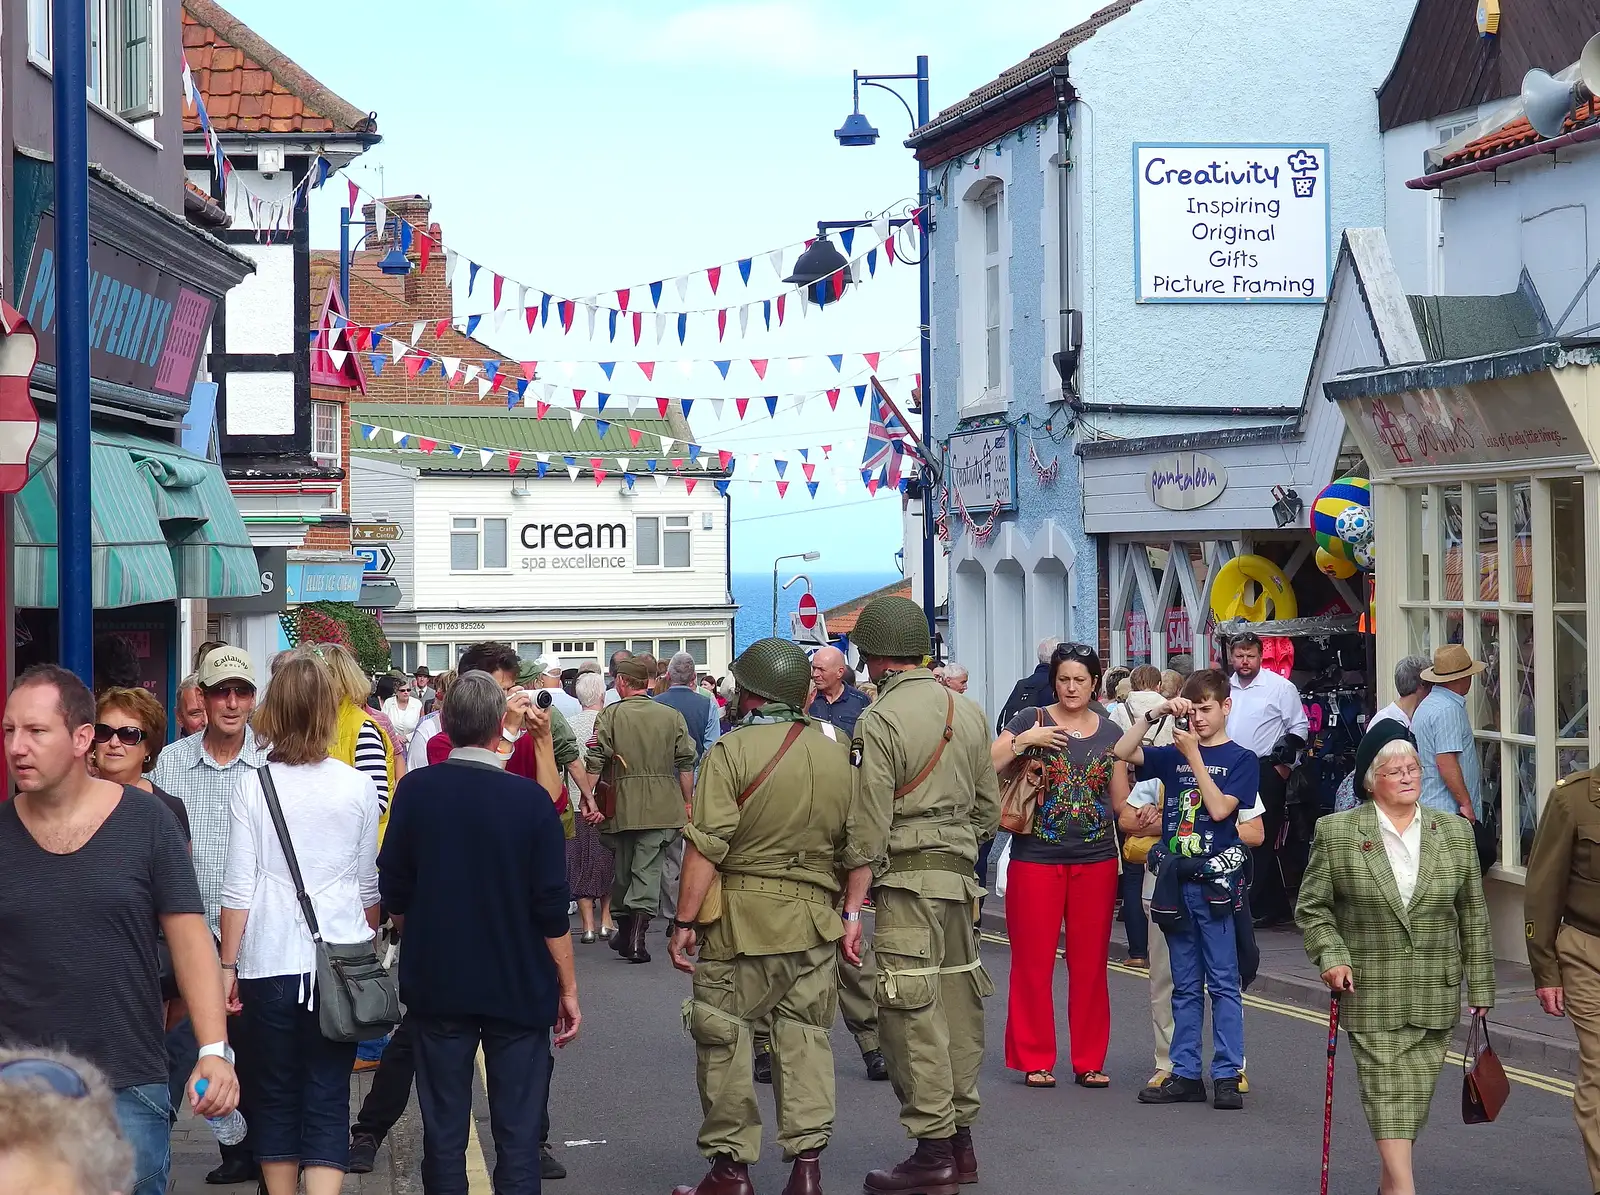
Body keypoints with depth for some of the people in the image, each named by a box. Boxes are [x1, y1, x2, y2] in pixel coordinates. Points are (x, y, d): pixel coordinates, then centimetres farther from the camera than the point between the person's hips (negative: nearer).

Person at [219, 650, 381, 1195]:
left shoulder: (252, 787, -4)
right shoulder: (358, 787, -1)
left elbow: (238, 888, -4)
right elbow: (369, 887, 8)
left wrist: (228, 966, 5)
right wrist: (369, 939, 25)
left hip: (268, 963, 0)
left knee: (275, 1096, 12)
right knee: (327, 1102, 1)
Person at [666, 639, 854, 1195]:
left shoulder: (732, 751, -10)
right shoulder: (836, 752, 6)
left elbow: (706, 846, -14)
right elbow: (850, 840, 11)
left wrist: (684, 921, -10)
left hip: (741, 918, -5)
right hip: (815, 919, 5)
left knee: (725, 1040, 4)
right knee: (805, 1036, 11)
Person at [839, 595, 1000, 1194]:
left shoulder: (879, 720, -10)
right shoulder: (969, 712, 11)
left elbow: (868, 828, -13)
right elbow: (989, 807, 16)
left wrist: (852, 909, -10)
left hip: (906, 878, -8)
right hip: (961, 875, 8)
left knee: (911, 1016, -4)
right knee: (957, 1006, 12)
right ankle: (961, 1141, 18)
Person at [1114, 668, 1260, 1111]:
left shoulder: (1240, 759, 1)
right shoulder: (1172, 755, 12)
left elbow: (1219, 808, -11)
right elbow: (1121, 753, 3)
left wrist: (1193, 754, -10)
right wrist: (1156, 714, -6)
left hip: (1214, 879, -4)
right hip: (1174, 879, 5)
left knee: (1222, 982, -3)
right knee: (1185, 986, 9)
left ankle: (1227, 1075, -1)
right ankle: (1185, 1074, 12)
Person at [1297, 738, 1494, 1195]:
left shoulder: (1455, 833, 8)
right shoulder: (1336, 832, 0)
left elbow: (1473, 916, 11)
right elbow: (1312, 907, 4)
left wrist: (1481, 984, 10)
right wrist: (1330, 955, -11)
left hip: (1435, 992, 3)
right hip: (1369, 990, -3)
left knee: (1417, 1092, 6)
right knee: (1387, 1090, -9)